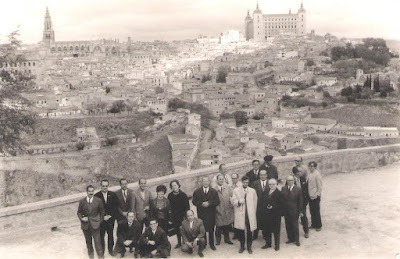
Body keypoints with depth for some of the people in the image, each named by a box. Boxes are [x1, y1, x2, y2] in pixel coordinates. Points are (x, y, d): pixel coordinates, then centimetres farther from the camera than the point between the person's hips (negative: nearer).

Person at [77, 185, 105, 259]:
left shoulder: (98, 201, -4)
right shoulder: (82, 201, -1)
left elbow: (102, 212, 6)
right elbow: (79, 212, 6)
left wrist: (100, 221, 2)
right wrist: (81, 218, -11)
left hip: (95, 224, -2)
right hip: (85, 224, 2)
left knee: (97, 241, -7)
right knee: (88, 241, 14)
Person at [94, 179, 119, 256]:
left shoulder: (113, 195, 1)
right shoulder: (96, 196, -4)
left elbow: (115, 207, 1)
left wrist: (110, 215, -9)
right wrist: (103, 216, -12)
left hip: (111, 218, 2)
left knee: (110, 234, 10)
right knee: (101, 235, 2)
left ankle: (110, 249, 24)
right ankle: (102, 250, 16)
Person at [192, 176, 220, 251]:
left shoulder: (213, 191, 0)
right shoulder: (197, 192, 0)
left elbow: (217, 201, -4)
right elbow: (194, 201, -2)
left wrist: (209, 203, -19)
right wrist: (201, 204, -18)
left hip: (211, 214, 0)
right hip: (201, 214, 0)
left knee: (211, 230, 9)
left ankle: (211, 244, 23)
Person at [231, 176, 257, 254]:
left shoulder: (252, 191, 6)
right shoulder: (236, 191, 4)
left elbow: (255, 203, 10)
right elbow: (233, 202, 0)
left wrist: (253, 213, 9)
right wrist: (238, 202, -20)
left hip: (250, 215, 0)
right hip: (240, 215, 0)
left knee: (249, 231, 2)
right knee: (240, 231, 5)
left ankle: (249, 247, 19)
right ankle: (242, 246, 23)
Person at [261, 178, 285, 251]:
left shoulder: (279, 193, -8)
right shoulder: (265, 193, 10)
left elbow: (282, 204, -13)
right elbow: (263, 202, 16)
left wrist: (273, 207, -19)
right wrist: (266, 206, -2)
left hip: (276, 215, -5)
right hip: (266, 214, 5)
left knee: (276, 230, 6)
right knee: (267, 229, 11)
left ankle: (277, 245, 19)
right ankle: (268, 243, 27)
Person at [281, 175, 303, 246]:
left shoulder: (298, 189, -7)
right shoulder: (283, 189, 3)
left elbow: (300, 201, -5)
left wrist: (300, 211, -5)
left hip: (294, 211, -3)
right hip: (286, 211, 3)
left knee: (295, 225, 5)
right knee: (288, 225, 10)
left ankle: (296, 240, 18)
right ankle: (290, 238, 24)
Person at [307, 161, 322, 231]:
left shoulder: (317, 174, -17)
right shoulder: (310, 173, 5)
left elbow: (319, 186, -14)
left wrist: (317, 194, -14)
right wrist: (309, 194, 9)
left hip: (315, 196, -7)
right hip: (310, 196, 7)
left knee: (316, 211, 4)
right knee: (312, 211, 15)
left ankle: (318, 226, 17)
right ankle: (313, 224, 27)